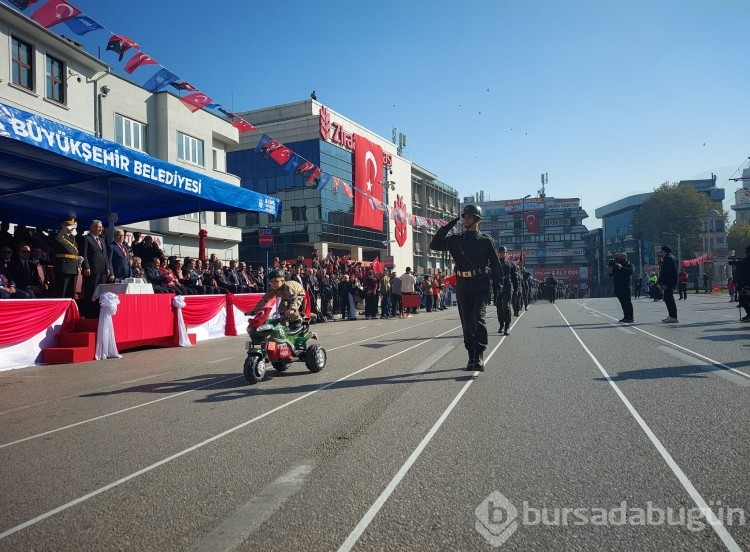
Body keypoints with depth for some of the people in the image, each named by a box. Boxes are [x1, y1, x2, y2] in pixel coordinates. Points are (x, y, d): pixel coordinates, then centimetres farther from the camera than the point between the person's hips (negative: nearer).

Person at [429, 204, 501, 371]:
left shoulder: (486, 241, 2)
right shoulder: (455, 240, 10)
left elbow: (495, 265, 5)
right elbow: (434, 245, 10)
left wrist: (497, 286, -1)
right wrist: (448, 226, 4)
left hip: (480, 286, -3)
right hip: (462, 286, 4)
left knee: (478, 319, -19)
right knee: (466, 323, 7)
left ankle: (479, 356, -16)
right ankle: (472, 357, 16)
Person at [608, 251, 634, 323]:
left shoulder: (629, 264, 3)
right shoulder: (615, 264, 17)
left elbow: (631, 271, -18)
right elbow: (612, 275, 19)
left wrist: (622, 268, -24)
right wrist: (610, 272, -1)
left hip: (625, 285, -5)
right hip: (617, 286, 5)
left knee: (627, 301, -8)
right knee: (622, 302, 10)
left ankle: (630, 318, -8)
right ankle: (626, 317, 17)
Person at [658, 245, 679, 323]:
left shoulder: (668, 258, -13)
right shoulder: (671, 257, 21)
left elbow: (667, 272, -21)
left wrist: (664, 283, -23)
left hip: (669, 282, -11)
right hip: (671, 282, 11)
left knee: (669, 298, -11)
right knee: (667, 298, 15)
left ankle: (673, 317, -12)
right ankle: (671, 316, 20)